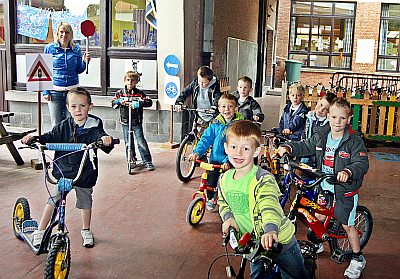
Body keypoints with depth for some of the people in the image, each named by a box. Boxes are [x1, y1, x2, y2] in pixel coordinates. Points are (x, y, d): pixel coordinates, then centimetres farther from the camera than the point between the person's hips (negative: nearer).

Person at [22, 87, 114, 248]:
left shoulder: (94, 127, -10)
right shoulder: (63, 126, -2)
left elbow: (100, 137, -23)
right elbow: (50, 137, 3)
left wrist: (105, 139, -47)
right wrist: (34, 138, -14)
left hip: (85, 174, -1)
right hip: (63, 171, 1)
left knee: (85, 202, 15)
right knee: (53, 200, 4)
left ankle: (86, 231, 37)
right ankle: (40, 231, 19)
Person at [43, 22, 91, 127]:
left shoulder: (76, 49, 5)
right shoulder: (49, 48, 1)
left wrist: (85, 62, -9)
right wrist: (45, 91, -2)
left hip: (72, 90, 1)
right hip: (55, 90, -1)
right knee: (56, 124, 4)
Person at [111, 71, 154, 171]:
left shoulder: (139, 93, -2)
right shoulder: (120, 93, 6)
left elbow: (149, 102, -12)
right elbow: (113, 103, 4)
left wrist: (138, 104, -26)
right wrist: (119, 101, -18)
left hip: (137, 122, -3)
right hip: (125, 122, 3)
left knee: (141, 142, -7)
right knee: (128, 143, 10)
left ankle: (148, 162, 1)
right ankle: (131, 160, 24)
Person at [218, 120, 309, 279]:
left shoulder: (263, 179, -26)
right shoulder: (224, 179, -6)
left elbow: (270, 206, -41)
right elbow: (223, 202, 13)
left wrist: (271, 230, -59)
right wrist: (228, 217, -7)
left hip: (279, 241, -5)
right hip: (253, 243, 5)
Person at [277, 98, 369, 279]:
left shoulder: (354, 141, -15)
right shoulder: (321, 138, 0)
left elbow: (362, 163, -23)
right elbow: (305, 146, 4)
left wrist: (348, 171, -43)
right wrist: (288, 147, -16)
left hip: (344, 192, -4)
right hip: (323, 188, 4)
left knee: (347, 225, 7)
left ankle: (358, 259, 27)